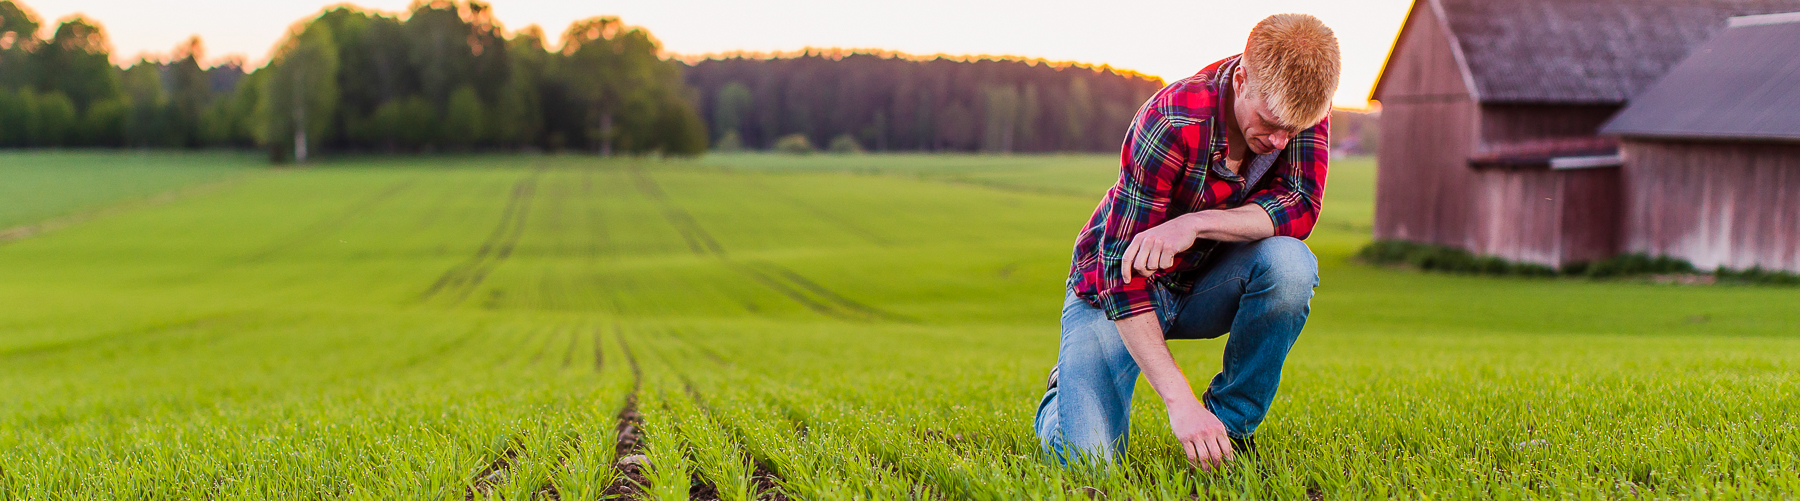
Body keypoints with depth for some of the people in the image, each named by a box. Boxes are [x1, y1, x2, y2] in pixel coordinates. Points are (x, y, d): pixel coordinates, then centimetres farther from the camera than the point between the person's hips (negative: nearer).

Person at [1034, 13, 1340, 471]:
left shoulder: (1299, 102, -16)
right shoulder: (1171, 126, -32)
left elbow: (1302, 207, -22)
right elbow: (1122, 273, -32)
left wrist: (1197, 224, -38)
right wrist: (1180, 400, -40)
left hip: (1204, 284, 4)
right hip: (1114, 287, -4)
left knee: (1290, 264, -30)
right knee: (1085, 456, -23)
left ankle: (1231, 423, -8)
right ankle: (1067, 386, 14)